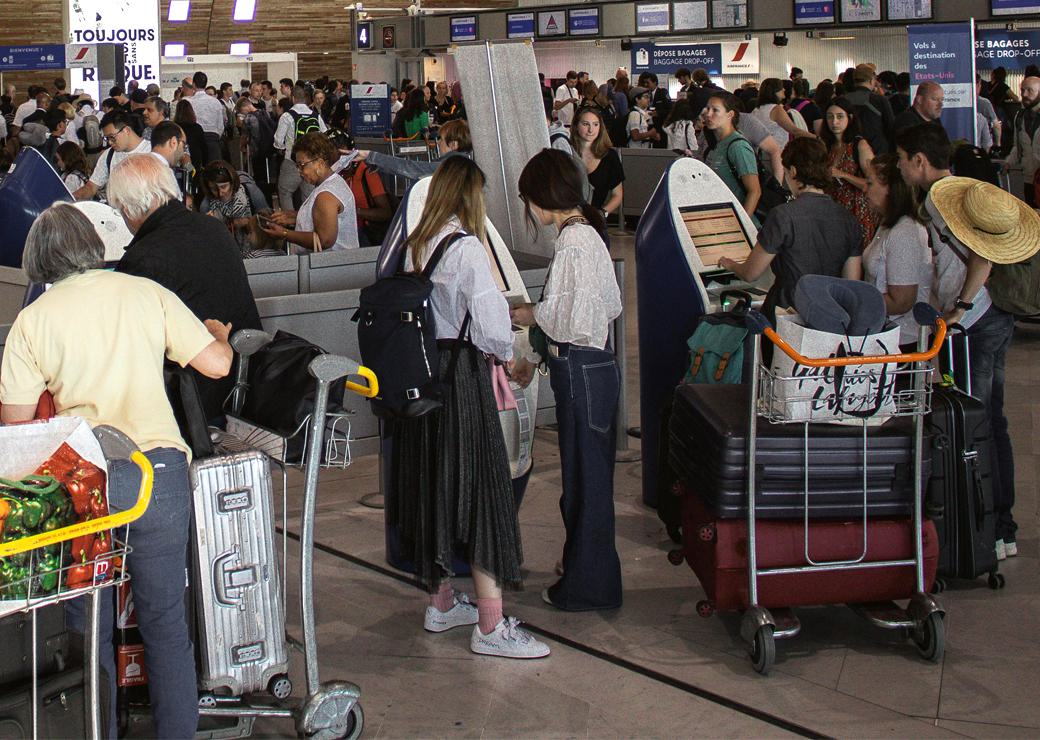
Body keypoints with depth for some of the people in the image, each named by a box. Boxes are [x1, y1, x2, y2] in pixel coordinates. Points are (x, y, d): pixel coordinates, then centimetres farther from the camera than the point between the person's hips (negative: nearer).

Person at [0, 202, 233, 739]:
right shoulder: (147, 293, 4)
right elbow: (216, 364, 2)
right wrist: (219, 335, 25)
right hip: (159, 469, 1)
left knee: (89, 627, 11)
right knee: (165, 619, 11)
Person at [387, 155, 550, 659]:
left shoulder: (415, 246, 7)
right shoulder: (466, 248, -15)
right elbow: (490, 317, -20)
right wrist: (503, 352, 1)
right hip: (461, 373, -8)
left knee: (432, 485, 16)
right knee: (480, 485, -3)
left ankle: (441, 603, 29)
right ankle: (491, 626, 0)